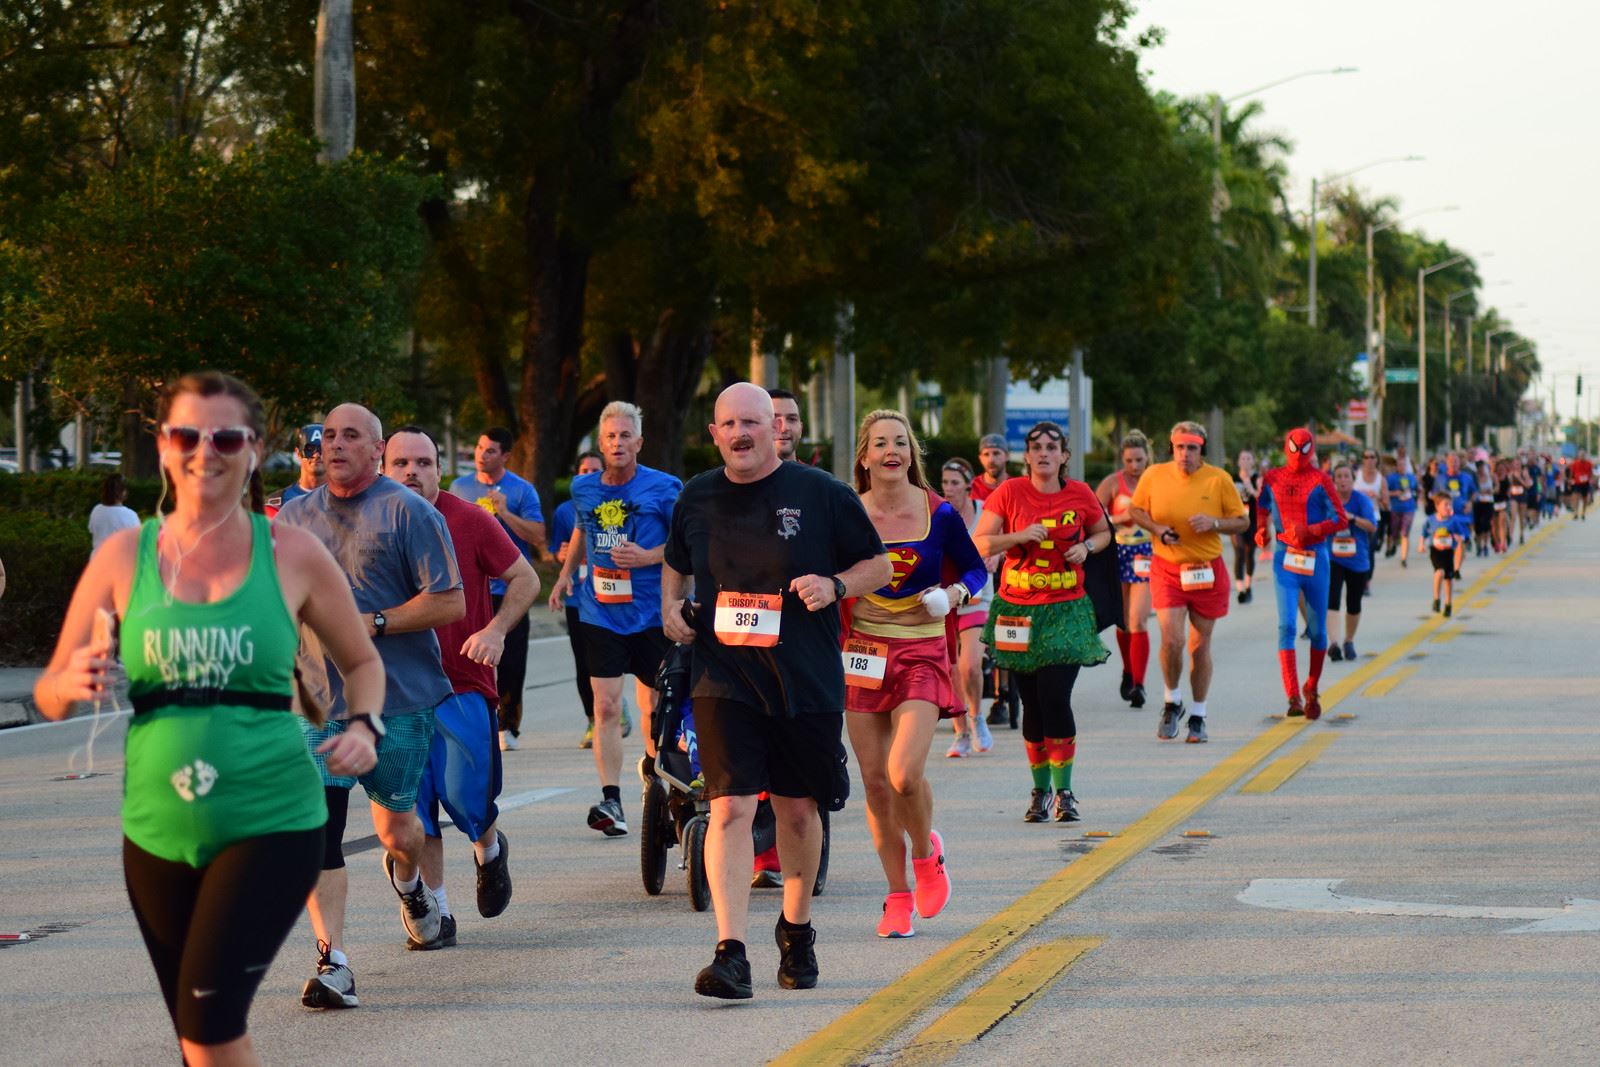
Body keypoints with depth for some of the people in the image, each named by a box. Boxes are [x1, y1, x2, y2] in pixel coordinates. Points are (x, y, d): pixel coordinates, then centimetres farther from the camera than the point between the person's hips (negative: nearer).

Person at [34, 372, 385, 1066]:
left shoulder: (292, 555, -2)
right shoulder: (124, 556, 1)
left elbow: (361, 660, 13)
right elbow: (49, 695, 5)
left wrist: (363, 728, -7)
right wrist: (74, 686, -18)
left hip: (272, 823, -3)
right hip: (158, 833, 3)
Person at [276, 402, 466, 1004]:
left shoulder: (408, 512, -4)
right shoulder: (295, 516, 12)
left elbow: (450, 602, -9)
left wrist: (373, 624, -16)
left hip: (400, 699, -3)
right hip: (321, 699, 3)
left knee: (396, 826, 10)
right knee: (318, 829, -11)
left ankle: (407, 881, 47)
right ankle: (331, 963, -11)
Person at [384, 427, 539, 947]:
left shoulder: (468, 521, -3)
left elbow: (525, 579, 3)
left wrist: (496, 631, -10)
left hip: (463, 683, -2)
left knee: (465, 797, -2)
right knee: (414, 806, 1)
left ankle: (490, 850, 33)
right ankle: (437, 912, 12)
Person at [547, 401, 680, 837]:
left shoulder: (664, 488, -4)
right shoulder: (583, 489, 8)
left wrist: (649, 557, -16)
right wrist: (566, 573, 19)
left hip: (652, 612, -2)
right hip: (600, 613, 2)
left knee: (653, 704, 9)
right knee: (606, 706, -8)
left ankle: (653, 766, 35)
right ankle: (611, 801, -11)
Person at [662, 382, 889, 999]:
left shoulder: (821, 494, -2)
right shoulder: (697, 498, 7)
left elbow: (879, 565, 6)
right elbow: (675, 563, 25)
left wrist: (833, 586, -13)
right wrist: (670, 606, 6)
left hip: (807, 681, 0)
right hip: (724, 679, 1)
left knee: (798, 809, 12)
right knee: (730, 807, -13)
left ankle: (796, 930, 35)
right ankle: (731, 953, -18)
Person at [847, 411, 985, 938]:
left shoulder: (938, 514, -3)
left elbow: (975, 567, 9)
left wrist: (954, 593, -10)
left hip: (921, 654, -2)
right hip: (863, 655, 2)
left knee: (905, 774, -18)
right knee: (874, 782, 3)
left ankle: (926, 854, 15)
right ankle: (898, 896, 18)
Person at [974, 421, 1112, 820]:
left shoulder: (1079, 495, 1)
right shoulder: (1010, 492, -2)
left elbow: (1103, 532, 19)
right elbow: (979, 544, -5)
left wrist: (1087, 547, -2)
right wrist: (1019, 536, -20)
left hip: (1065, 610, -1)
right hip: (1018, 610, 1)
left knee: (1056, 700, -12)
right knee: (1033, 705, 6)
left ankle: (1064, 791, 1)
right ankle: (1040, 790, 21)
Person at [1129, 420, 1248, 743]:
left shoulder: (1219, 479, -4)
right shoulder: (1154, 475, -3)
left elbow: (1242, 521, 3)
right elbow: (1135, 510, 11)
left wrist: (1214, 523, -17)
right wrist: (1157, 529, -8)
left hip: (1207, 571, 0)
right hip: (1167, 570, 0)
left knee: (1200, 644, 7)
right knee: (1171, 640, -14)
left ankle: (1197, 716, 21)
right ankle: (1171, 701, 12)